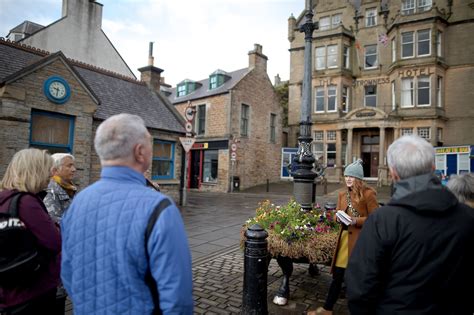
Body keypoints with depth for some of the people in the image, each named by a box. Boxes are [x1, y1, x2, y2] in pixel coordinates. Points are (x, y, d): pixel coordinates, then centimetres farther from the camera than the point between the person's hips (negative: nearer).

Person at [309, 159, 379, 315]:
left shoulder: (368, 193, -11)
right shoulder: (342, 194, 9)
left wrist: (356, 220, -22)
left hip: (360, 239, -6)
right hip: (344, 236, 6)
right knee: (337, 275, 12)